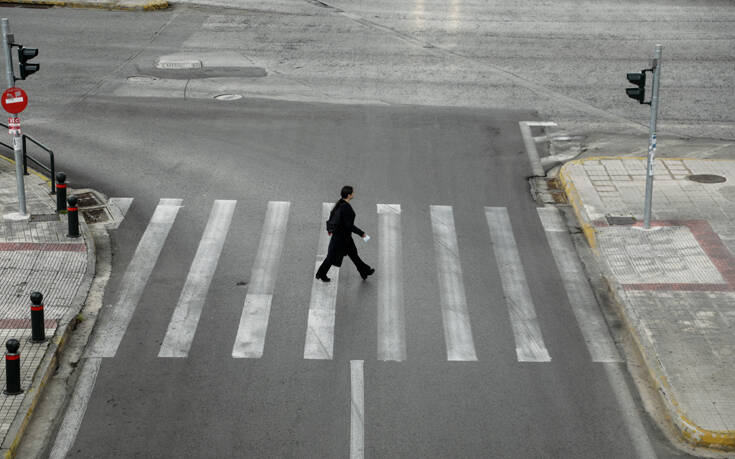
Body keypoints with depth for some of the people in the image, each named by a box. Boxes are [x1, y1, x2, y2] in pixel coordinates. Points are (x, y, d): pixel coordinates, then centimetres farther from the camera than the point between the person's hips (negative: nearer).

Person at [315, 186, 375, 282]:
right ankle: (321, 274, 21)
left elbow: (332, 215, 9)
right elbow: (349, 225, -27)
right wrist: (361, 233, -17)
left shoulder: (340, 204, -2)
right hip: (342, 236, -9)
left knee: (353, 253, 21)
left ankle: (365, 271, 35)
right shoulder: (346, 207, -30)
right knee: (333, 256, 7)